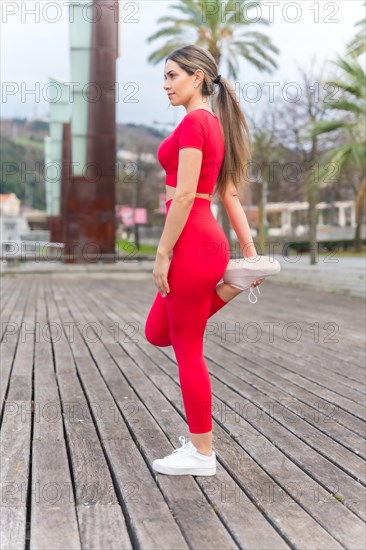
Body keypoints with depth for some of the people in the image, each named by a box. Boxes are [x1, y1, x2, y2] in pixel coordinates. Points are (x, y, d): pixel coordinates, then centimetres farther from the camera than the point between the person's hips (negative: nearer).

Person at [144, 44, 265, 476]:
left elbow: (184, 196, -18)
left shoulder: (193, 123, -12)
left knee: (188, 351, 1)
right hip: (207, 240, 10)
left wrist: (162, 254, -14)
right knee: (157, 334, 22)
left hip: (192, 243, -10)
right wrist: (249, 252, 19)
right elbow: (230, 196, 18)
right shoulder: (216, 124, 17)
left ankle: (201, 453, 12)